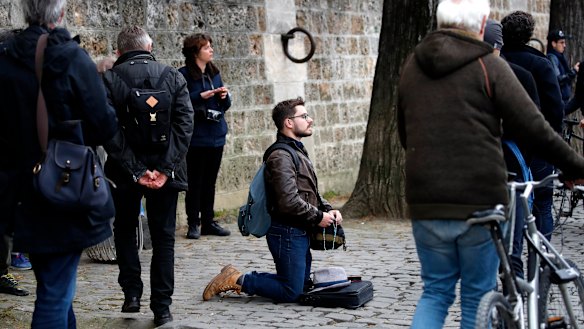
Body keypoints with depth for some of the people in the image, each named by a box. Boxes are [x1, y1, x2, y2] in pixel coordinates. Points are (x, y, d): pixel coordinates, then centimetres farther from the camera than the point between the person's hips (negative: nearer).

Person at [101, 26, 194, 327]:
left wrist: (135, 170, -11)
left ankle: (132, 293, 13)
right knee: (163, 236, 8)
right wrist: (165, 169, -10)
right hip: (164, 169, 1)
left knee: (125, 230, 20)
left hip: (125, 171, -1)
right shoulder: (173, 77, 1)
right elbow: (185, 124, -7)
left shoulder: (109, 79, -4)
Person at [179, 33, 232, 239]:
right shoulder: (184, 75, -8)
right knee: (195, 182, -2)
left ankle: (208, 222, 17)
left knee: (210, 182, 11)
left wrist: (224, 96, -3)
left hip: (216, 135, 6)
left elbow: (225, 106, 18)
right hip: (196, 137, -6)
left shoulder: (214, 73, 13)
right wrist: (200, 96, -22)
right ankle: (193, 224, 5)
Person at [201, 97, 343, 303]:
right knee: (291, 292, -7)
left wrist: (328, 209, 6)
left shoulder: (298, 151, 17)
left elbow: (311, 193, 23)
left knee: (302, 285, 15)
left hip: (300, 232, 10)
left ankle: (238, 279, 16)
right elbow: (289, 202, -25)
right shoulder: (281, 157, -17)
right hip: (287, 232, -10)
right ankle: (237, 280, 1)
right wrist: (318, 217, -14)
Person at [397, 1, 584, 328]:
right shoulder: (489, 66, -7)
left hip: (426, 201, 4)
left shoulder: (412, 66, 9)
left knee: (435, 292, 14)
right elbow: (533, 129, -9)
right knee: (478, 298, 8)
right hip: (479, 201, -4)